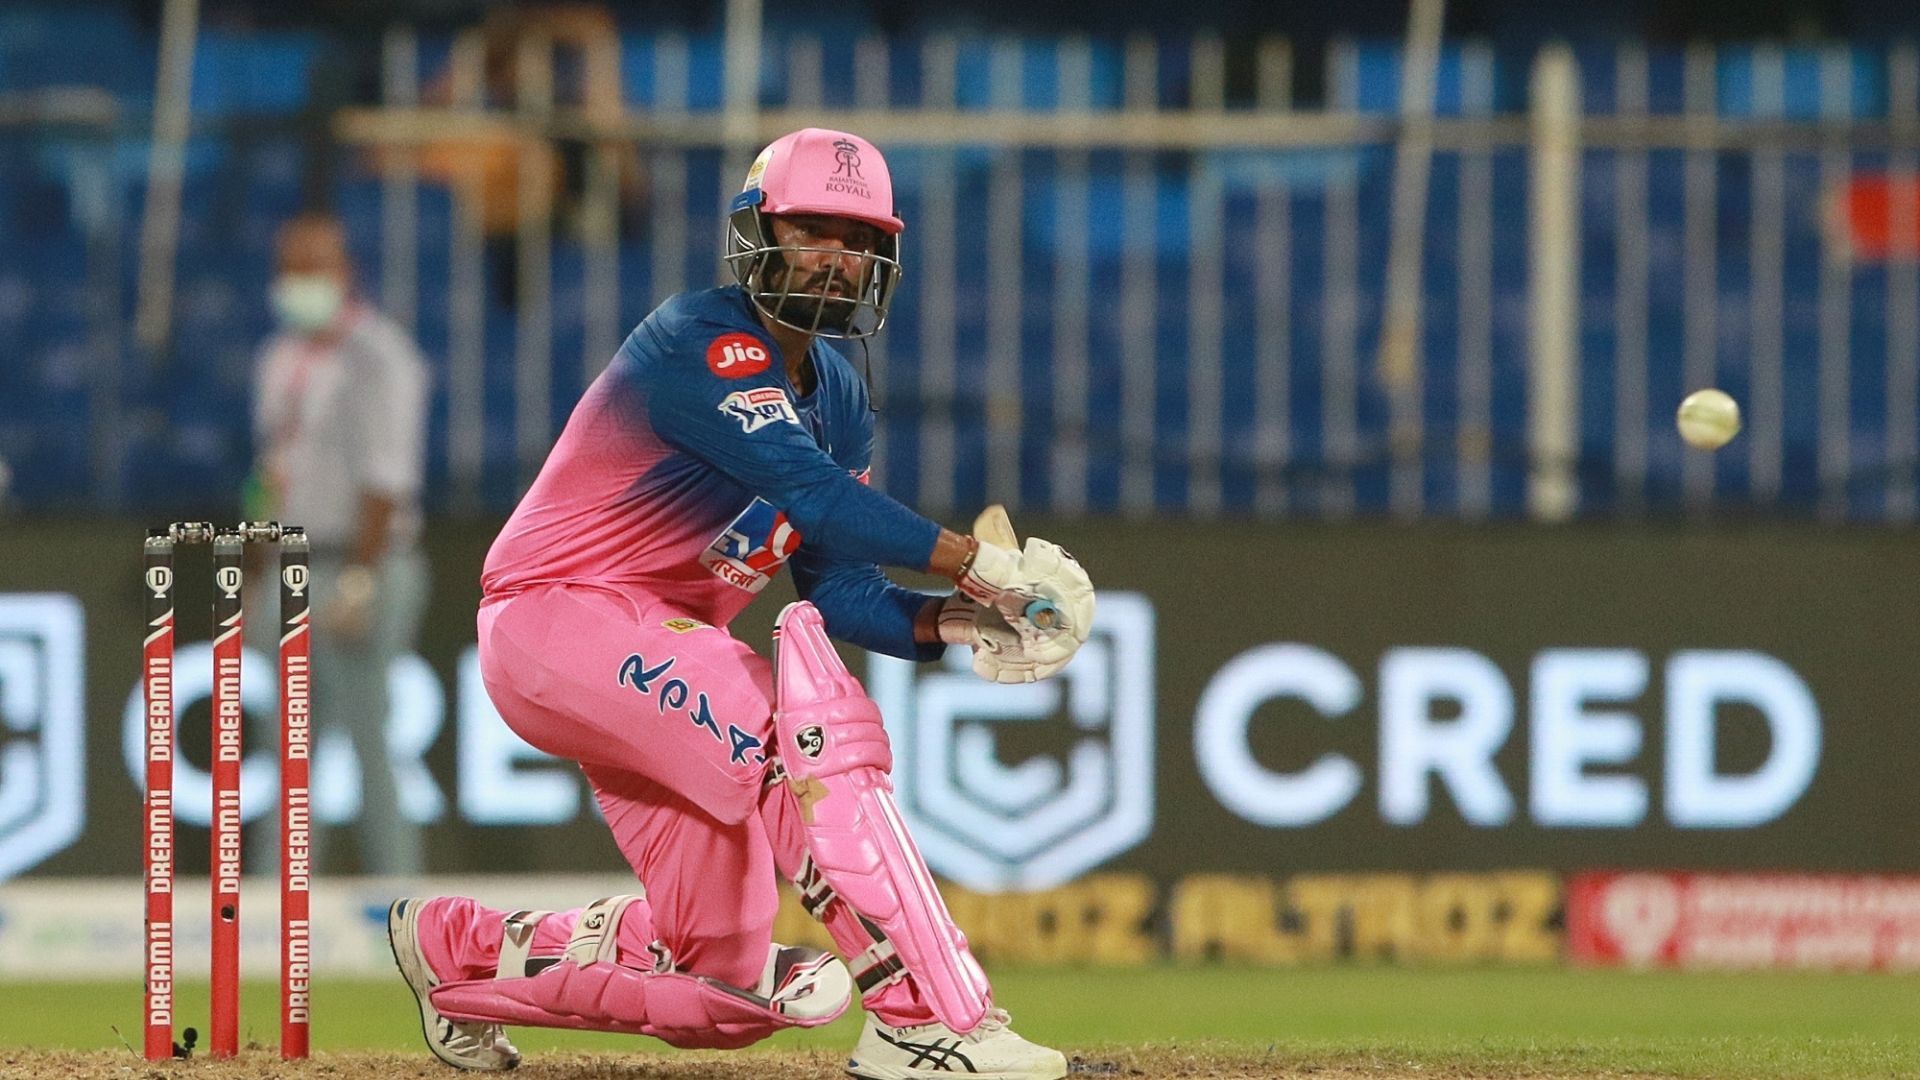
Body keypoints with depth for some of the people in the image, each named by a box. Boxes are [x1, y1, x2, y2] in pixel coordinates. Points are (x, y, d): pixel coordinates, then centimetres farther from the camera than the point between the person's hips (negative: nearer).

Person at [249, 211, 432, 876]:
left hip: (363, 570, -8)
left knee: (368, 741, -7)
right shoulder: (282, 358, 15)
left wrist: (357, 584, -23)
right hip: (296, 569, 8)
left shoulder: (377, 359, -12)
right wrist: (261, 577, 17)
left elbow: (385, 480, -18)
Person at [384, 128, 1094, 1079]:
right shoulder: (703, 342, -16)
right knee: (809, 731, -31)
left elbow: (839, 590, 7)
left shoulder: (838, 399, 11)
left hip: (654, 655, 9)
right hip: (563, 614, -9)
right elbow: (809, 492, -30)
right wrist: (977, 560, -33)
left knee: (722, 985, 7)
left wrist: (948, 622, -12)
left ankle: (460, 949, 30)